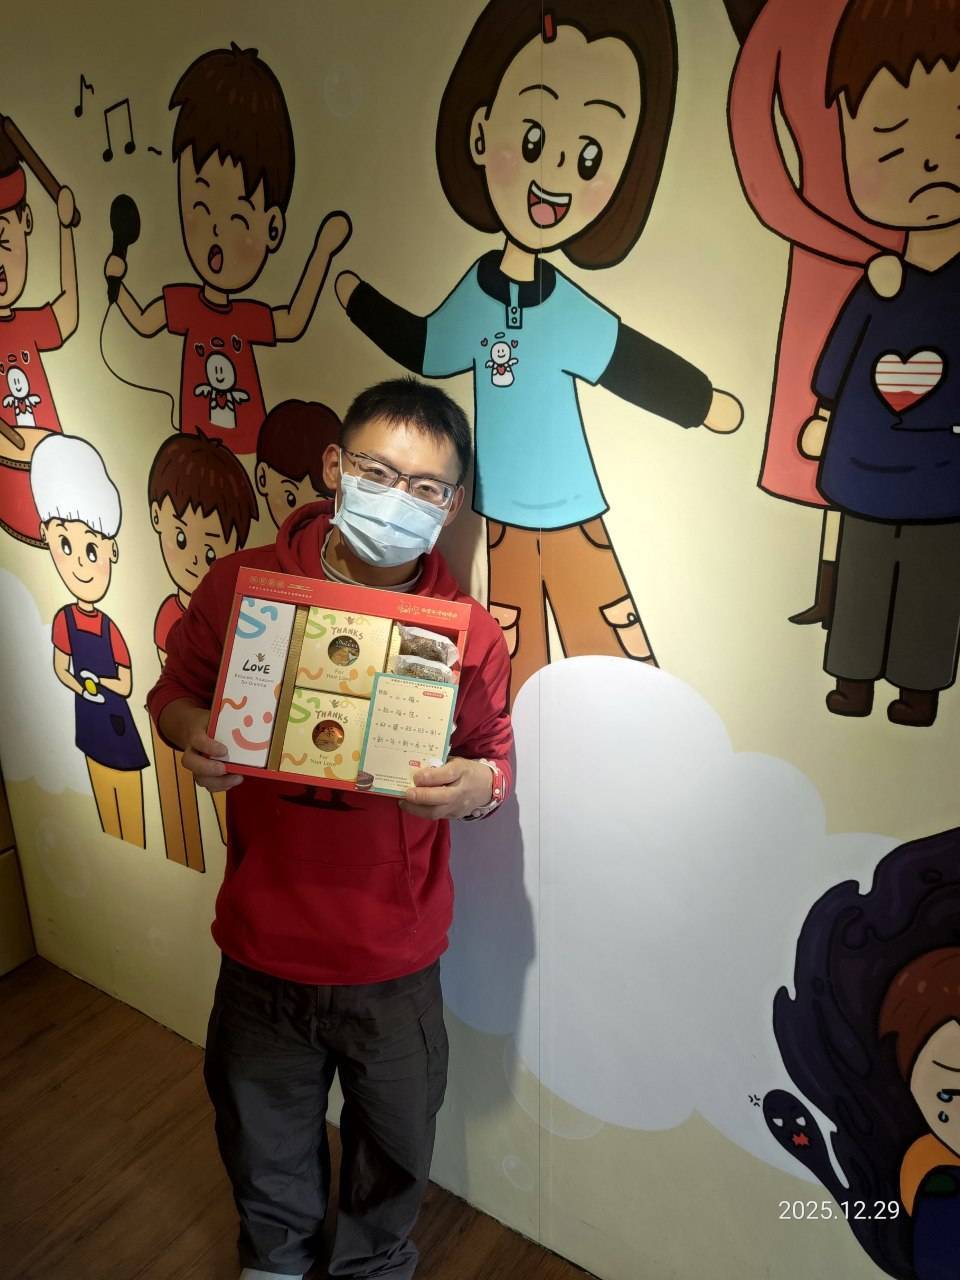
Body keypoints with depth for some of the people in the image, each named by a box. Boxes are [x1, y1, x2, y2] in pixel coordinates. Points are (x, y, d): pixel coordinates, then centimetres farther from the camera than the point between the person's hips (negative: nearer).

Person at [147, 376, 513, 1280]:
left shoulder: (469, 631, -13)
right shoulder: (240, 584, -12)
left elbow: (495, 758, -2)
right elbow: (173, 692, 2)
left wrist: (477, 785, -24)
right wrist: (191, 735, -19)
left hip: (395, 958, -1)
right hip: (263, 940, 1)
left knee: (394, 1146, 23)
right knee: (264, 1137, 28)